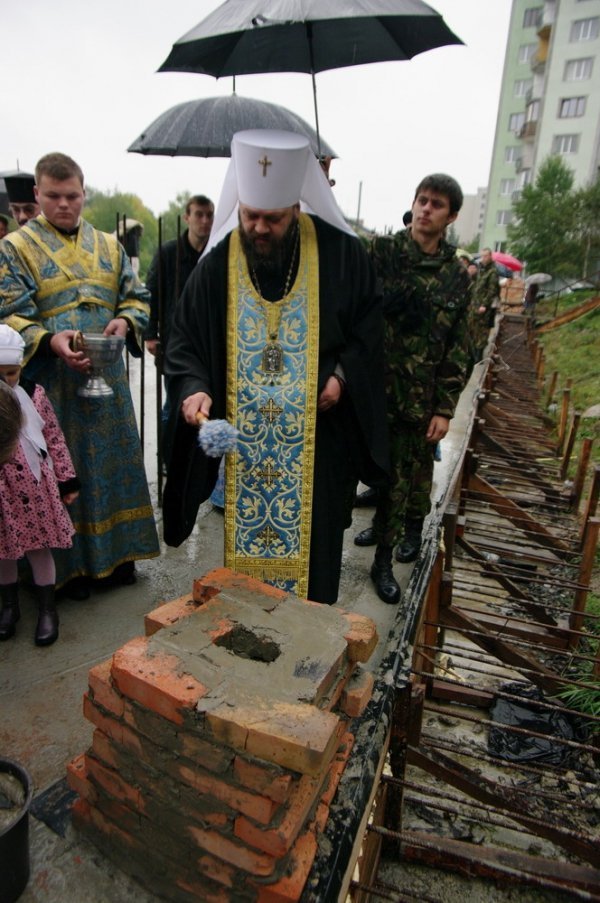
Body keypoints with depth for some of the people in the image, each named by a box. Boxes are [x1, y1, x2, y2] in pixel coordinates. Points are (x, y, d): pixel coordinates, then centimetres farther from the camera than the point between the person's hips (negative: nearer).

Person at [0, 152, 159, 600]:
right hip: (51, 383, -4)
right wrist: (50, 340, -26)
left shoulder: (108, 245, 13)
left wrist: (126, 321, -10)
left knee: (115, 461, 10)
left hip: (109, 379, 4)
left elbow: (137, 296, 12)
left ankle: (117, 551, 26)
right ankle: (69, 563, 18)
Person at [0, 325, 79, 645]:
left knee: (39, 547, 10)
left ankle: (47, 609, 26)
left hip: (34, 487, -1)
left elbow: (55, 440, 1)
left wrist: (67, 481, 2)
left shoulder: (34, 394, -5)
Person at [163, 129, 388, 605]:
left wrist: (344, 375, -10)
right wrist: (193, 387, -18)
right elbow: (184, 338, 0)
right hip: (243, 436, 1)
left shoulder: (340, 252, -6)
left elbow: (369, 321, 4)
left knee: (313, 540, 8)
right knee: (246, 536, 13)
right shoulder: (218, 262, -4)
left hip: (318, 432, -1)